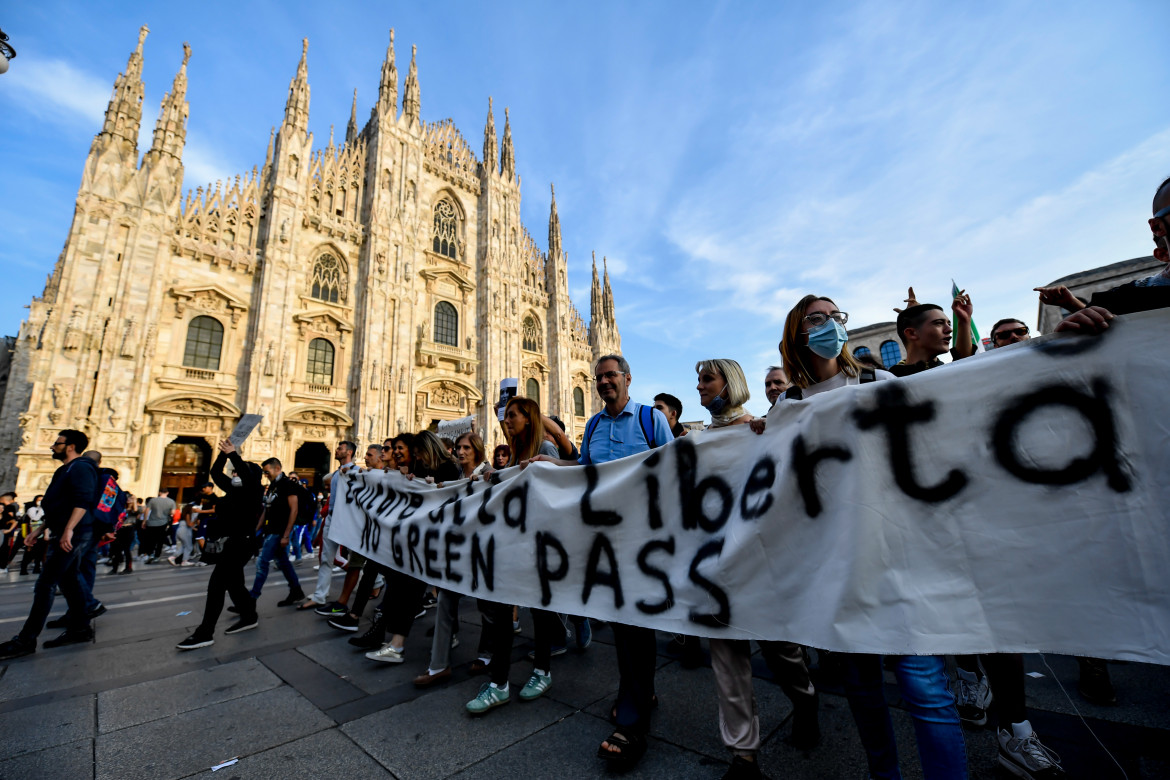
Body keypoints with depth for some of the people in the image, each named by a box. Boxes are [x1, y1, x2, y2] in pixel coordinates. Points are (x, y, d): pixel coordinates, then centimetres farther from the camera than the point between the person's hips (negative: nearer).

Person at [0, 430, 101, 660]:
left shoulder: (80, 468, -13)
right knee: (69, 581, 12)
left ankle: (26, 640, -1)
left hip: (71, 535, -11)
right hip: (63, 535, 11)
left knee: (44, 585, -7)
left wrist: (68, 530, -32)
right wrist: (38, 532, 25)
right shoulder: (65, 470, 21)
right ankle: (81, 628, 18)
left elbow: (83, 501, -26)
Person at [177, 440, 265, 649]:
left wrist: (233, 454, -27)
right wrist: (224, 454, 4)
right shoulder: (233, 489, 14)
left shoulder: (254, 490, -9)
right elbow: (215, 473, 17)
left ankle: (205, 633, -4)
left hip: (241, 542, -9)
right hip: (231, 541, 9)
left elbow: (248, 476, -29)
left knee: (216, 584, -9)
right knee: (233, 583, 16)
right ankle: (249, 617, 28)